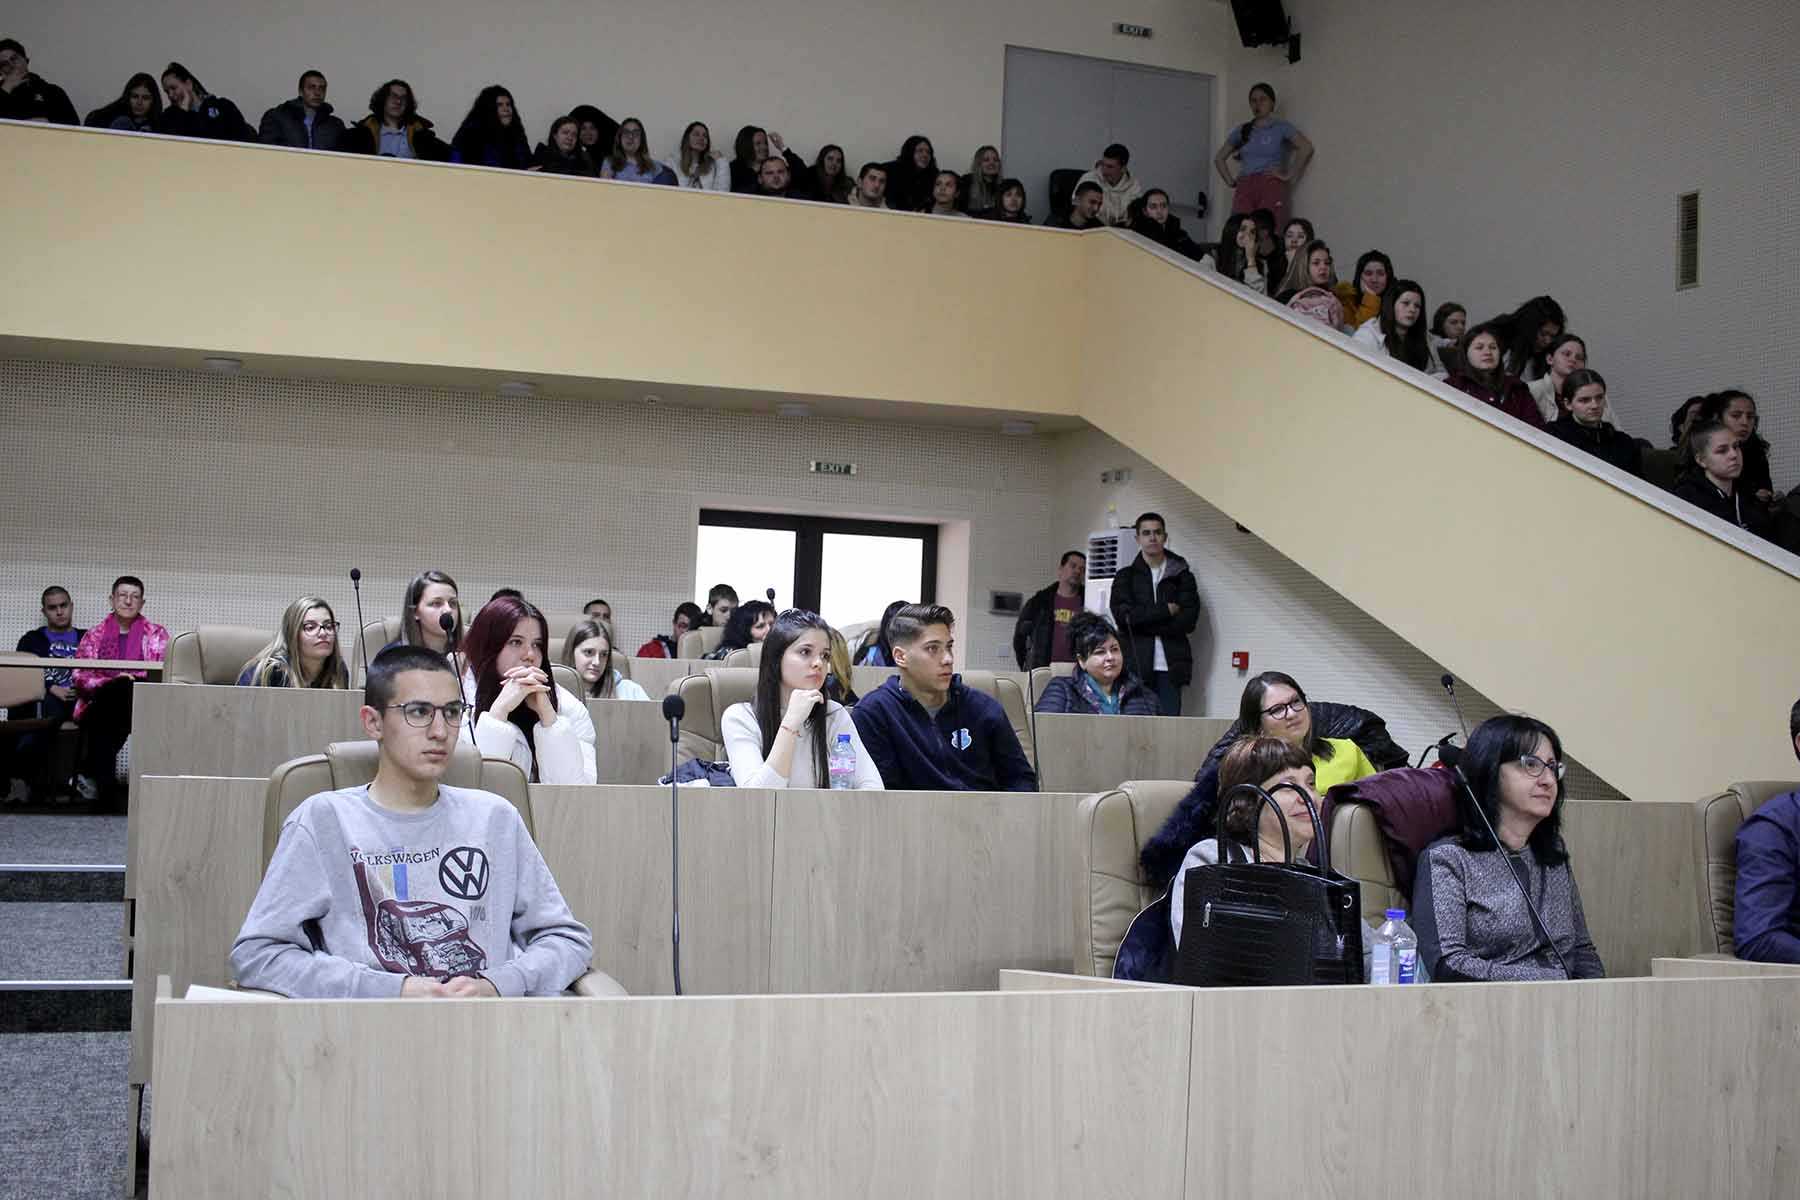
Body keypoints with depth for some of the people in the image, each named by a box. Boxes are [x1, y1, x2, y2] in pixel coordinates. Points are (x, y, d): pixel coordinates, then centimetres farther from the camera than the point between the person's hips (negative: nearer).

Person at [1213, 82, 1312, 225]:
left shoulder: (1282, 127, 7)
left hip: (1271, 186, -3)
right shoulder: (1242, 130, 19)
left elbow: (1306, 148, -6)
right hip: (1244, 188, 3)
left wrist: (1289, 176, -8)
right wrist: (1230, 181, 12)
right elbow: (1219, 158, 25)